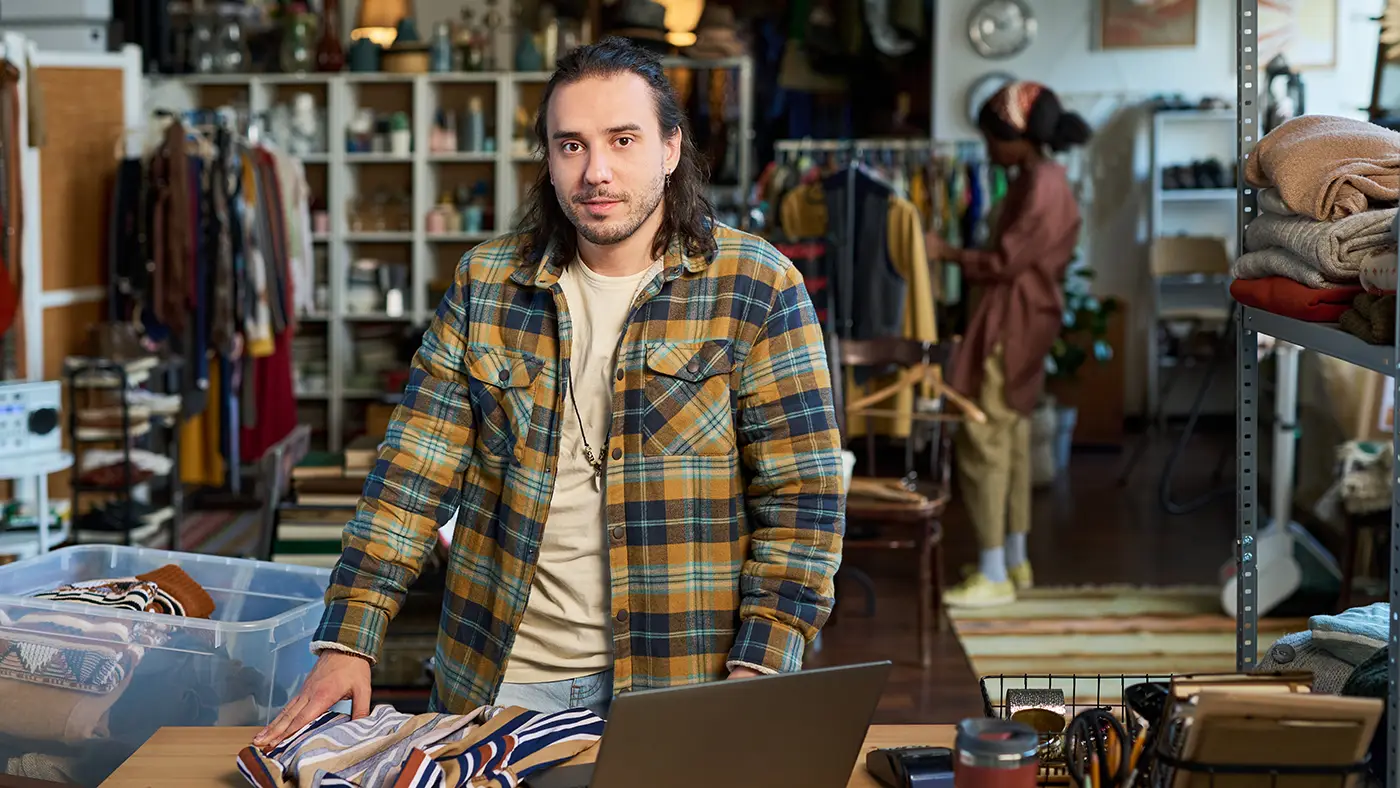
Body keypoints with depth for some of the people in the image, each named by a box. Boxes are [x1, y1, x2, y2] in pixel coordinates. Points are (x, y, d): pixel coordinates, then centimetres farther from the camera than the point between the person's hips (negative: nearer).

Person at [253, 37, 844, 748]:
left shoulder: (758, 289, -7)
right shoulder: (485, 284, 2)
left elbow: (801, 498, -8)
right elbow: (414, 471, 0)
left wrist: (757, 673, -17)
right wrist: (348, 640, -9)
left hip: (679, 685, -2)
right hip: (494, 679, 3)